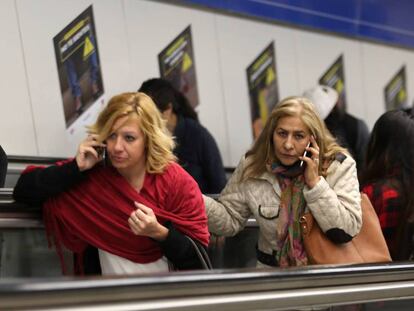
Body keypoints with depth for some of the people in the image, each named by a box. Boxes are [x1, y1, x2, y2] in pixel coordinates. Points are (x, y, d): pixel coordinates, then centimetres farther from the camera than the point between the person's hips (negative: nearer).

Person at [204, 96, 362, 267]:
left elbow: (346, 232, -15)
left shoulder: (339, 165, -9)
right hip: (272, 270, 1)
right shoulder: (252, 167, -3)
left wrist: (315, 182, -19)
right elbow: (230, 219, 3)